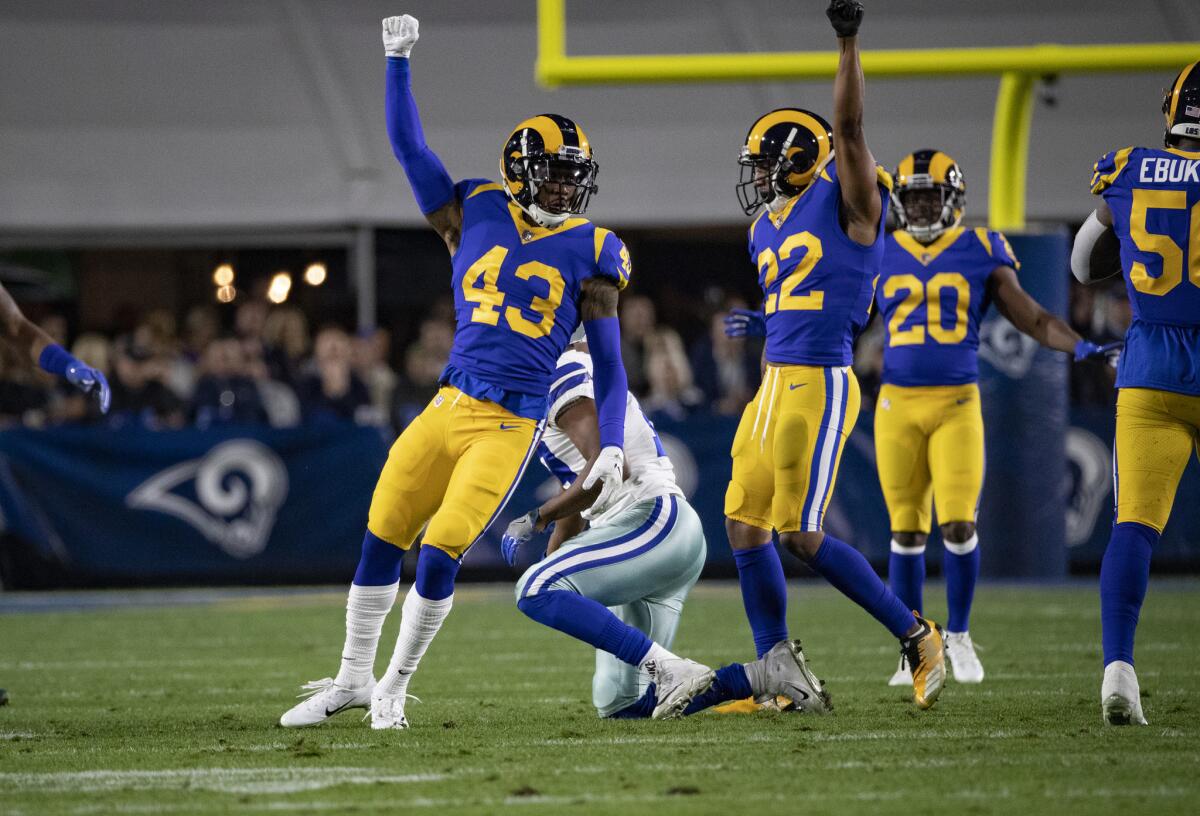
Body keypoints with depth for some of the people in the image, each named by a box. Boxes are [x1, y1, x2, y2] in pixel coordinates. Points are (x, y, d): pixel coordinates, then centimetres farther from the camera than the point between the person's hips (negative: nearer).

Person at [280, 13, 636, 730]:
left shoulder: (590, 252, 1)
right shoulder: (476, 213, 7)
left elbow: (609, 364, 3)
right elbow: (410, 149, 9)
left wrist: (613, 448, -5)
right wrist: (398, 60, 5)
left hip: (512, 426, -3)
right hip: (450, 406, 3)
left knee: (441, 552, -12)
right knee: (383, 537, 6)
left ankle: (394, 688, 7)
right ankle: (353, 679, 22)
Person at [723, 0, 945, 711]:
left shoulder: (845, 201, -6)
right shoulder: (769, 228, 17)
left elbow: (849, 126, -19)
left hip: (820, 385, -9)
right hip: (775, 384, 9)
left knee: (802, 536, -11)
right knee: (745, 526, 7)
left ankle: (917, 637, 1)